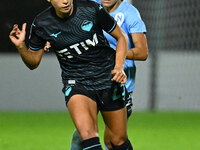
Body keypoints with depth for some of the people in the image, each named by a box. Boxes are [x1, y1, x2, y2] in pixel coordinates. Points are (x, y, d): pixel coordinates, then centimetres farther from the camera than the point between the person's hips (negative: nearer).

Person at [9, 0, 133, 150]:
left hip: (108, 78, 0)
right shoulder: (41, 24, -7)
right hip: (76, 84, 0)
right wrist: (21, 46, -14)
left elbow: (121, 37, 2)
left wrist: (119, 67, -11)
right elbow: (33, 62, 6)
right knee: (87, 134, -27)